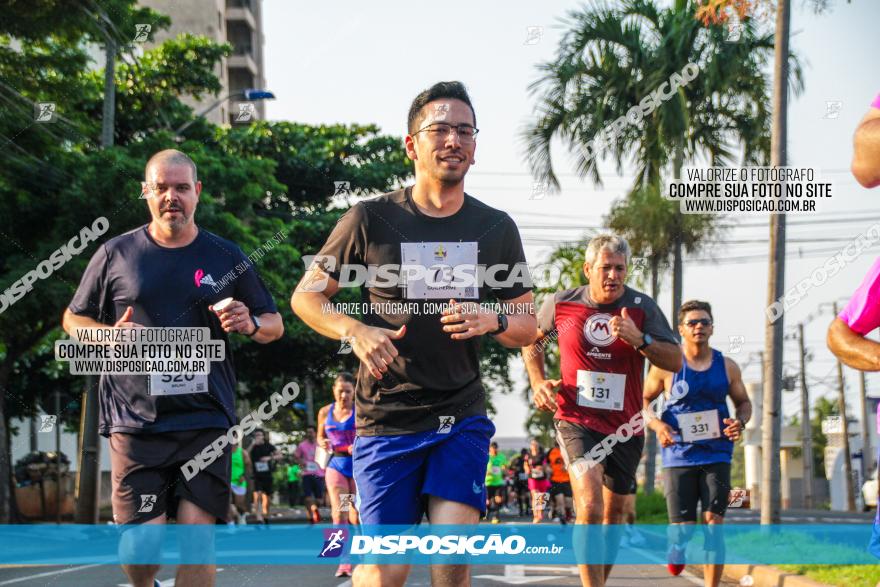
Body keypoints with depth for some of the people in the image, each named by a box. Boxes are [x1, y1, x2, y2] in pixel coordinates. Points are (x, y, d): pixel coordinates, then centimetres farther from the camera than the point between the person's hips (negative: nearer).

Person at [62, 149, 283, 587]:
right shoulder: (115, 254, 7)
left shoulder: (227, 258, 10)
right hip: (135, 419, -1)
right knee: (141, 545, -4)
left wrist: (251, 325, -8)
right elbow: (73, 320, 15)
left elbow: (274, 324, 16)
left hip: (206, 418, 1)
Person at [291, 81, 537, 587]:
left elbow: (528, 327, 12)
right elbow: (306, 296, 5)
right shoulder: (372, 219, -3)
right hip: (387, 417, -2)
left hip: (463, 416, 2)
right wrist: (355, 331, -15)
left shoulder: (496, 228, 6)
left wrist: (493, 320, -12)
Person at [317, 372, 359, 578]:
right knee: (339, 514, -11)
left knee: (356, 517, 1)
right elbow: (320, 436, 22)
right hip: (336, 466, 2)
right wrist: (323, 444, -1)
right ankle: (344, 563, -7)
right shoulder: (325, 412, 8)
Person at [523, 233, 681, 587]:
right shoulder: (560, 304, -3)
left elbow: (675, 361, -7)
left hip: (626, 425, 3)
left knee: (614, 512, 14)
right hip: (576, 421, -2)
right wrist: (538, 383, 2)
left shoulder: (642, 307, -4)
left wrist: (639, 339, -22)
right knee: (590, 507, -22)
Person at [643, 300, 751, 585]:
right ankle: (677, 548, 35)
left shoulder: (727, 367, 6)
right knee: (683, 527, -3)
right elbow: (643, 400, 8)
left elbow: (744, 402, 18)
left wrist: (740, 422, -5)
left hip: (716, 455, 2)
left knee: (714, 523, -9)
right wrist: (656, 424, -11)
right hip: (679, 455, -1)